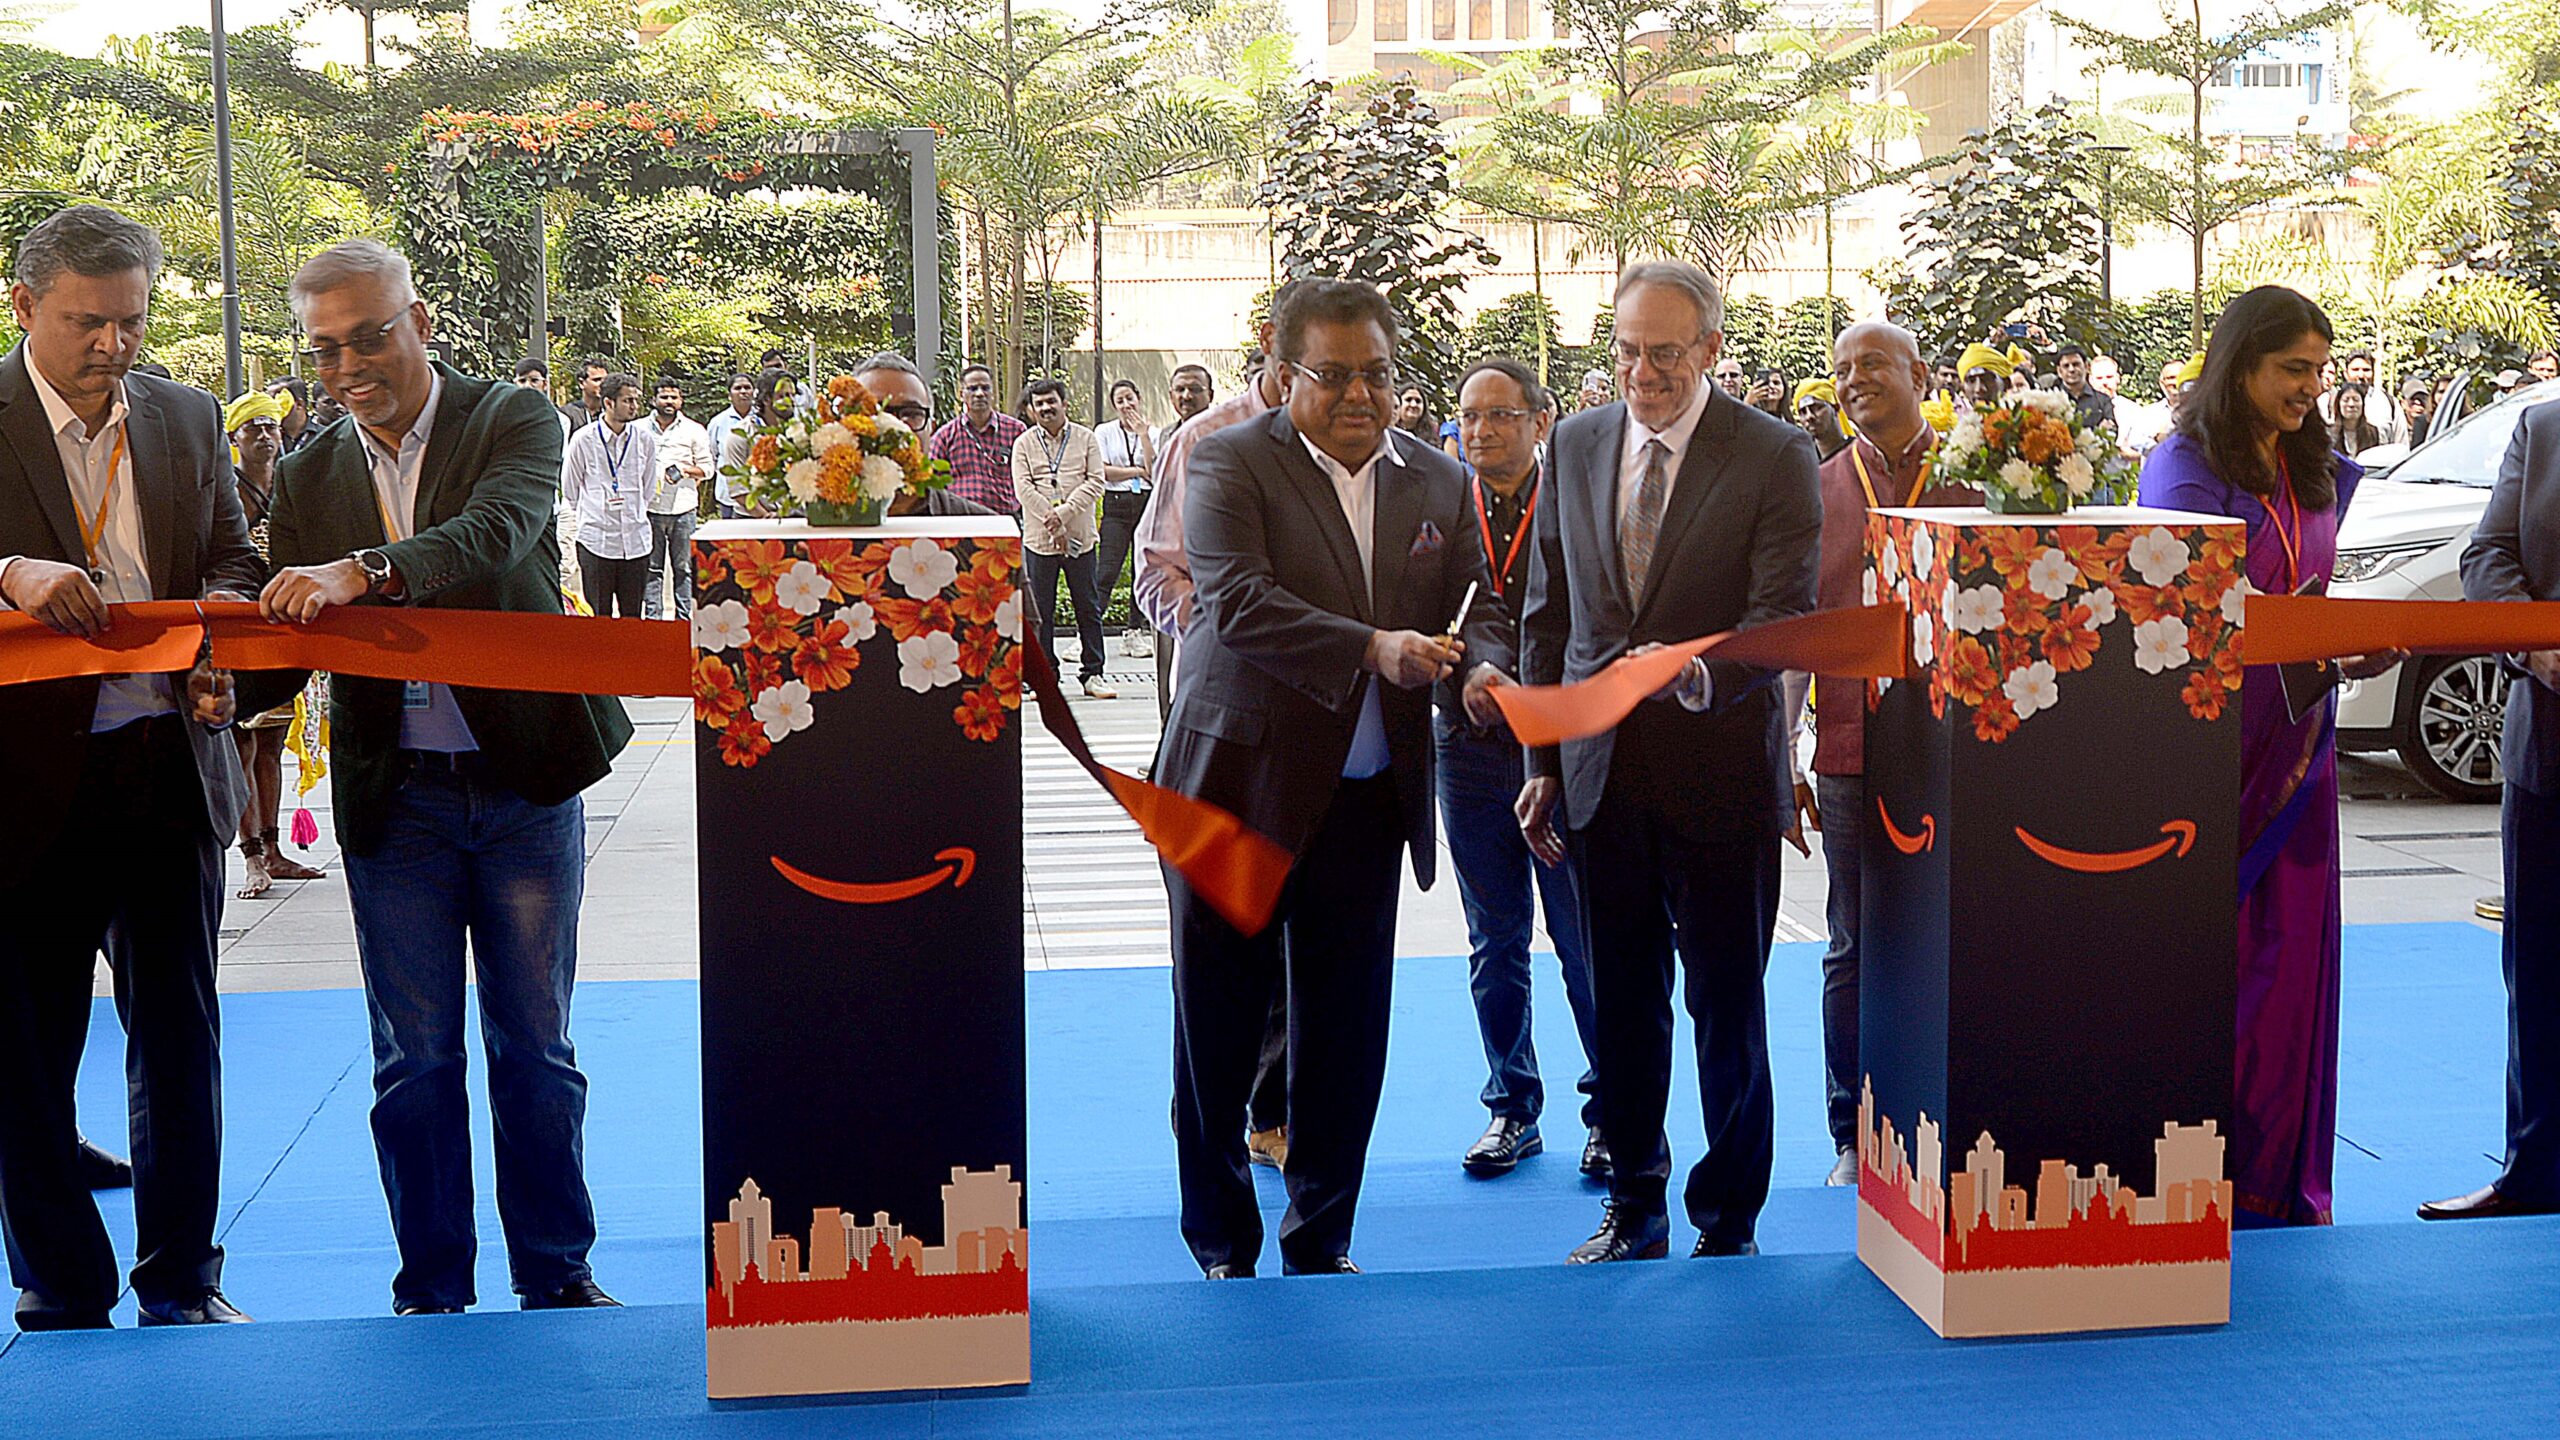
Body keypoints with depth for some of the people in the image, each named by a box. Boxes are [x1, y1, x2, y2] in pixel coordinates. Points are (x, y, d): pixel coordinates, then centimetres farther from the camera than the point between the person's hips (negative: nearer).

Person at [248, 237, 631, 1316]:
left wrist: (361, 571, -39)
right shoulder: (308, 477, 8)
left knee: (534, 1045, 7)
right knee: (414, 1058, 6)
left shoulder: (514, 421, -3)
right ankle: (433, 1289, 18)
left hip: (524, 782, -2)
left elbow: (496, 533, -23)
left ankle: (557, 1273, 19)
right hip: (393, 799, 3)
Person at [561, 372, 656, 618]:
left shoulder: (645, 439, 4)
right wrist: (587, 518, 12)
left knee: (633, 615, 6)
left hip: (636, 540, 3)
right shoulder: (583, 439, -5)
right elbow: (570, 489, 7)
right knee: (598, 617, 0)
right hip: (596, 540, -3)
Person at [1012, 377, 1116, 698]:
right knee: (1040, 611, 2)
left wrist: (1065, 512, -14)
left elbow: (1095, 481, -1)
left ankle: (1092, 675, 11)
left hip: (1081, 537, 0)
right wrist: (1053, 527, -14)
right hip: (1038, 539, 0)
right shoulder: (1024, 443, 5)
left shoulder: (1085, 438, 7)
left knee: (1088, 608, 4)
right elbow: (1023, 489, -4)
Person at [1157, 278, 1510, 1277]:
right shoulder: (1230, 463, -5)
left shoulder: (1438, 484, 10)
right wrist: (1375, 649, -29)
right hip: (1236, 789, -3)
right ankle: (1221, 1246, 22)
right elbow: (1238, 601, -19)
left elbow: (1475, 608, 8)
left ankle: (1322, 1240, 23)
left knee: (1347, 1031, 8)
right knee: (1219, 1023, 6)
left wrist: (1485, 668, -16)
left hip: (1366, 800, 4)